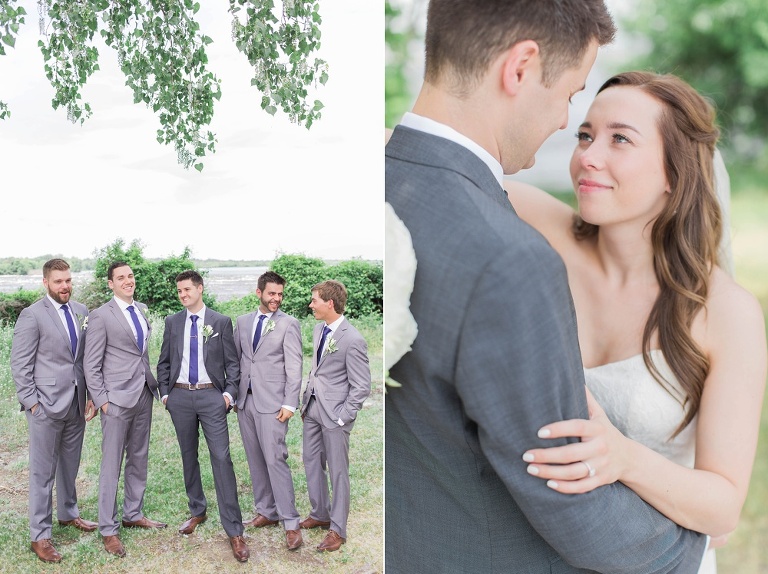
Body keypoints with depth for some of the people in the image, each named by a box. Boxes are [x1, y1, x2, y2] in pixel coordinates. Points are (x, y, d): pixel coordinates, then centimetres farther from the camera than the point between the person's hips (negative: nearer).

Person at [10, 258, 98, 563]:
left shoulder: (81, 311, 7)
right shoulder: (32, 315, -9)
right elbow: (20, 365, -8)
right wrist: (31, 403, -11)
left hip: (76, 403, 5)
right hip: (47, 404, -5)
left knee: (70, 464, 17)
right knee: (43, 472, 3)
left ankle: (68, 513, 37)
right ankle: (39, 535, 13)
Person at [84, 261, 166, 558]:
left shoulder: (141, 310, 11)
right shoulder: (101, 316, -9)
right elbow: (91, 365, -8)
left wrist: (153, 383, 11)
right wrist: (101, 400, -12)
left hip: (144, 394, 7)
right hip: (117, 399, -7)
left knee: (139, 459, 15)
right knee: (112, 465, 0)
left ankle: (134, 514, 29)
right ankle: (109, 529, 9)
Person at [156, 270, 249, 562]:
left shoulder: (221, 322, 0)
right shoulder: (172, 322, 8)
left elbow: (232, 363, 2)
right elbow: (164, 362, 13)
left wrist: (229, 393, -8)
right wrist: (164, 393, 5)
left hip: (211, 396, -3)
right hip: (180, 396, 3)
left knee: (221, 458, -8)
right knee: (189, 456, 13)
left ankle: (234, 530, -5)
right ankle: (197, 511, 31)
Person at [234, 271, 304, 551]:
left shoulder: (289, 324, -4)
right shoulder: (243, 321, 11)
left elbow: (294, 367, -8)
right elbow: (236, 358, 16)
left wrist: (289, 404, -13)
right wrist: (232, 393, 10)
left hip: (271, 402, -5)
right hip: (245, 401, 6)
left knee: (275, 460, -9)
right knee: (255, 460, 11)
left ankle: (291, 523, -3)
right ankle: (266, 511, 23)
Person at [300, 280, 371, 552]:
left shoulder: (353, 340, -20)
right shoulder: (318, 329, 5)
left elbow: (361, 387, -16)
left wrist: (342, 417, -16)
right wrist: (305, 402, 14)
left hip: (334, 412, -8)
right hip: (312, 407, 8)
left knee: (337, 471, 5)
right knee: (311, 462, 18)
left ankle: (337, 529, 18)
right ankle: (320, 514, 37)